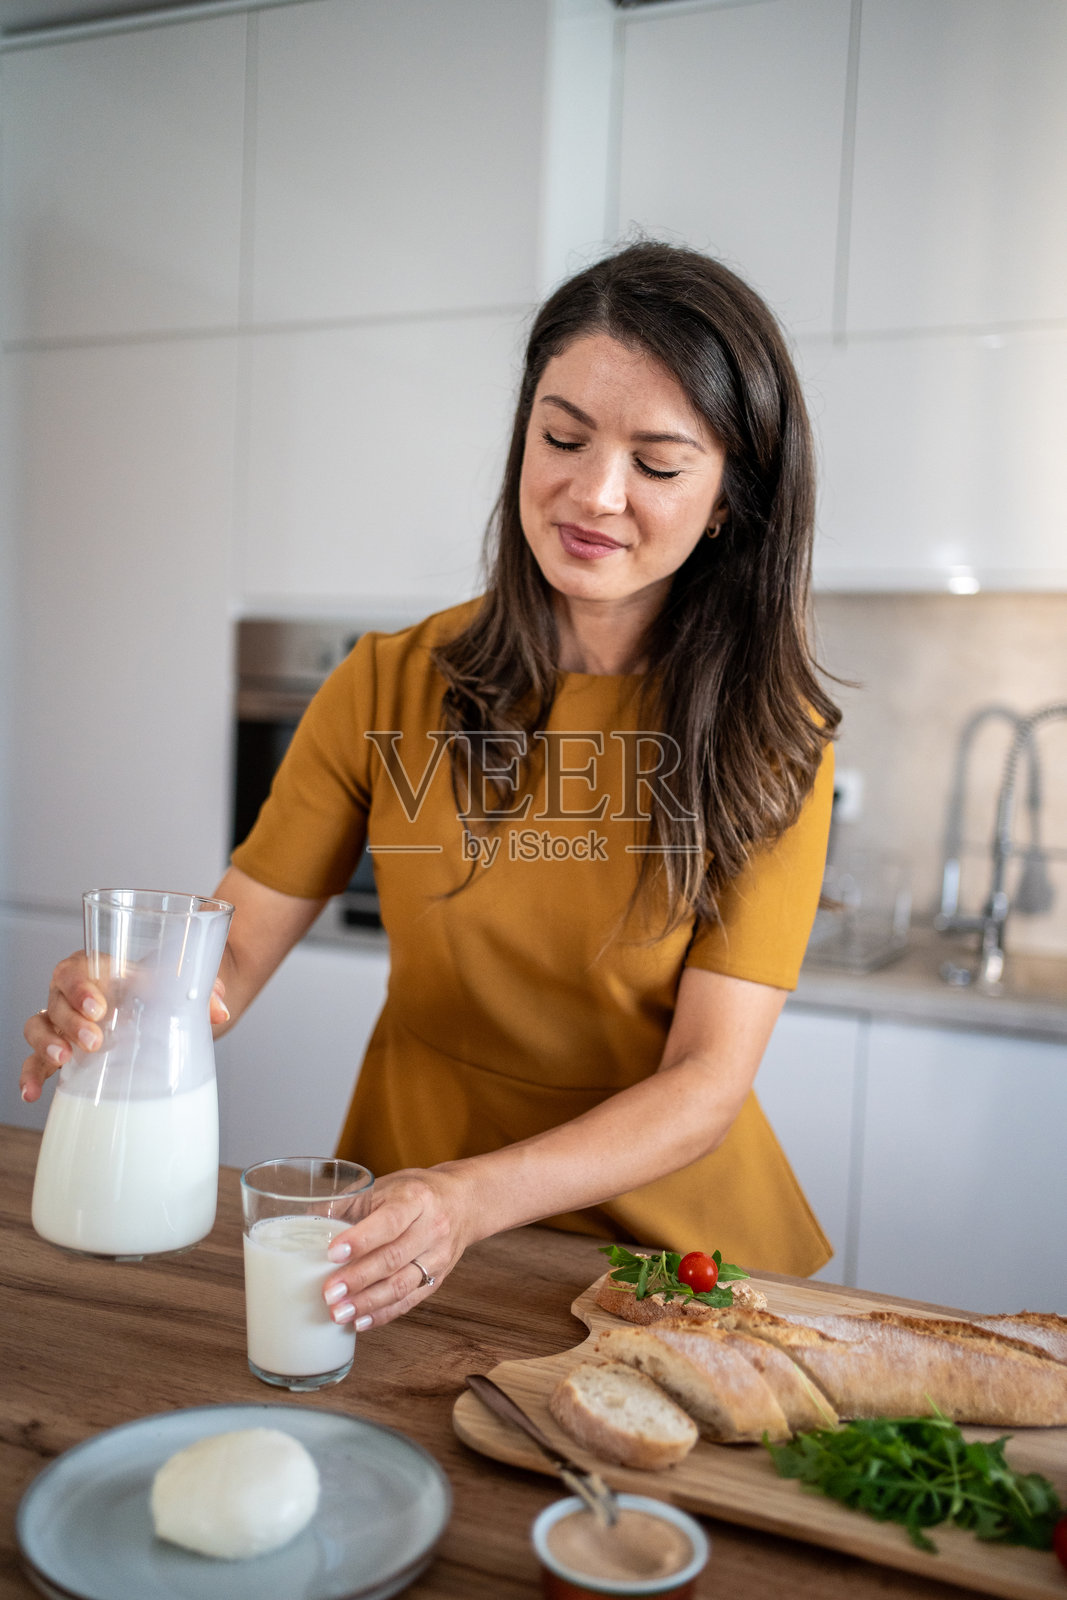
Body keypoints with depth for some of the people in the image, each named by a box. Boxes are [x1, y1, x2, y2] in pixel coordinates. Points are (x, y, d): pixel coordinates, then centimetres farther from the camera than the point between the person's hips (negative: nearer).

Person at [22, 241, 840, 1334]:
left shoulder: (768, 736, -9)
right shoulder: (390, 688, -4)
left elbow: (709, 1078, -14)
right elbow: (239, 938, -3)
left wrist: (473, 1199, -29)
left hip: (675, 1246, 0)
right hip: (406, 1240, 1)